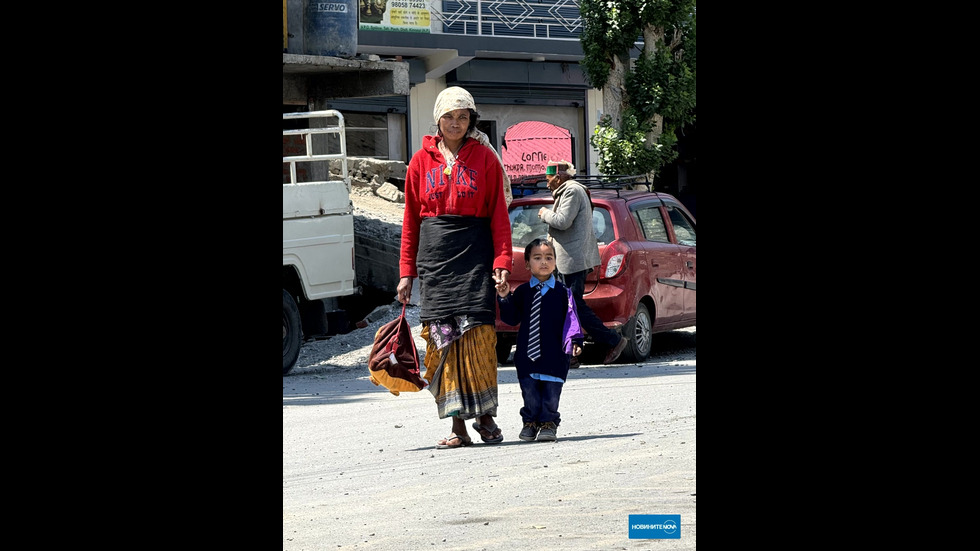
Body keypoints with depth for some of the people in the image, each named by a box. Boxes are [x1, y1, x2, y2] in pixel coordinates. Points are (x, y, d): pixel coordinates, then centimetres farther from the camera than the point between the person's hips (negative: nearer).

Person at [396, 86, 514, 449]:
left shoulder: (484, 157, 6)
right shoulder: (422, 161, 11)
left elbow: (498, 214, 3)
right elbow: (411, 219, 12)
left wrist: (502, 261, -7)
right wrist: (406, 272, 8)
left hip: (474, 253, -2)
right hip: (434, 255, 2)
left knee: (477, 333, -10)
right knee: (442, 337, -4)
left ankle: (485, 415, 3)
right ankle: (458, 426, -2)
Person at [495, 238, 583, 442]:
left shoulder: (562, 292, 2)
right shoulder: (522, 292, 7)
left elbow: (570, 318, 1)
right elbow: (512, 318, 6)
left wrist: (575, 340, -9)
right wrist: (504, 299, -7)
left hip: (554, 353, -2)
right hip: (527, 352, 2)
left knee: (551, 390, -1)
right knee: (529, 390, 3)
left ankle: (548, 423, 9)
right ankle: (530, 422, 16)